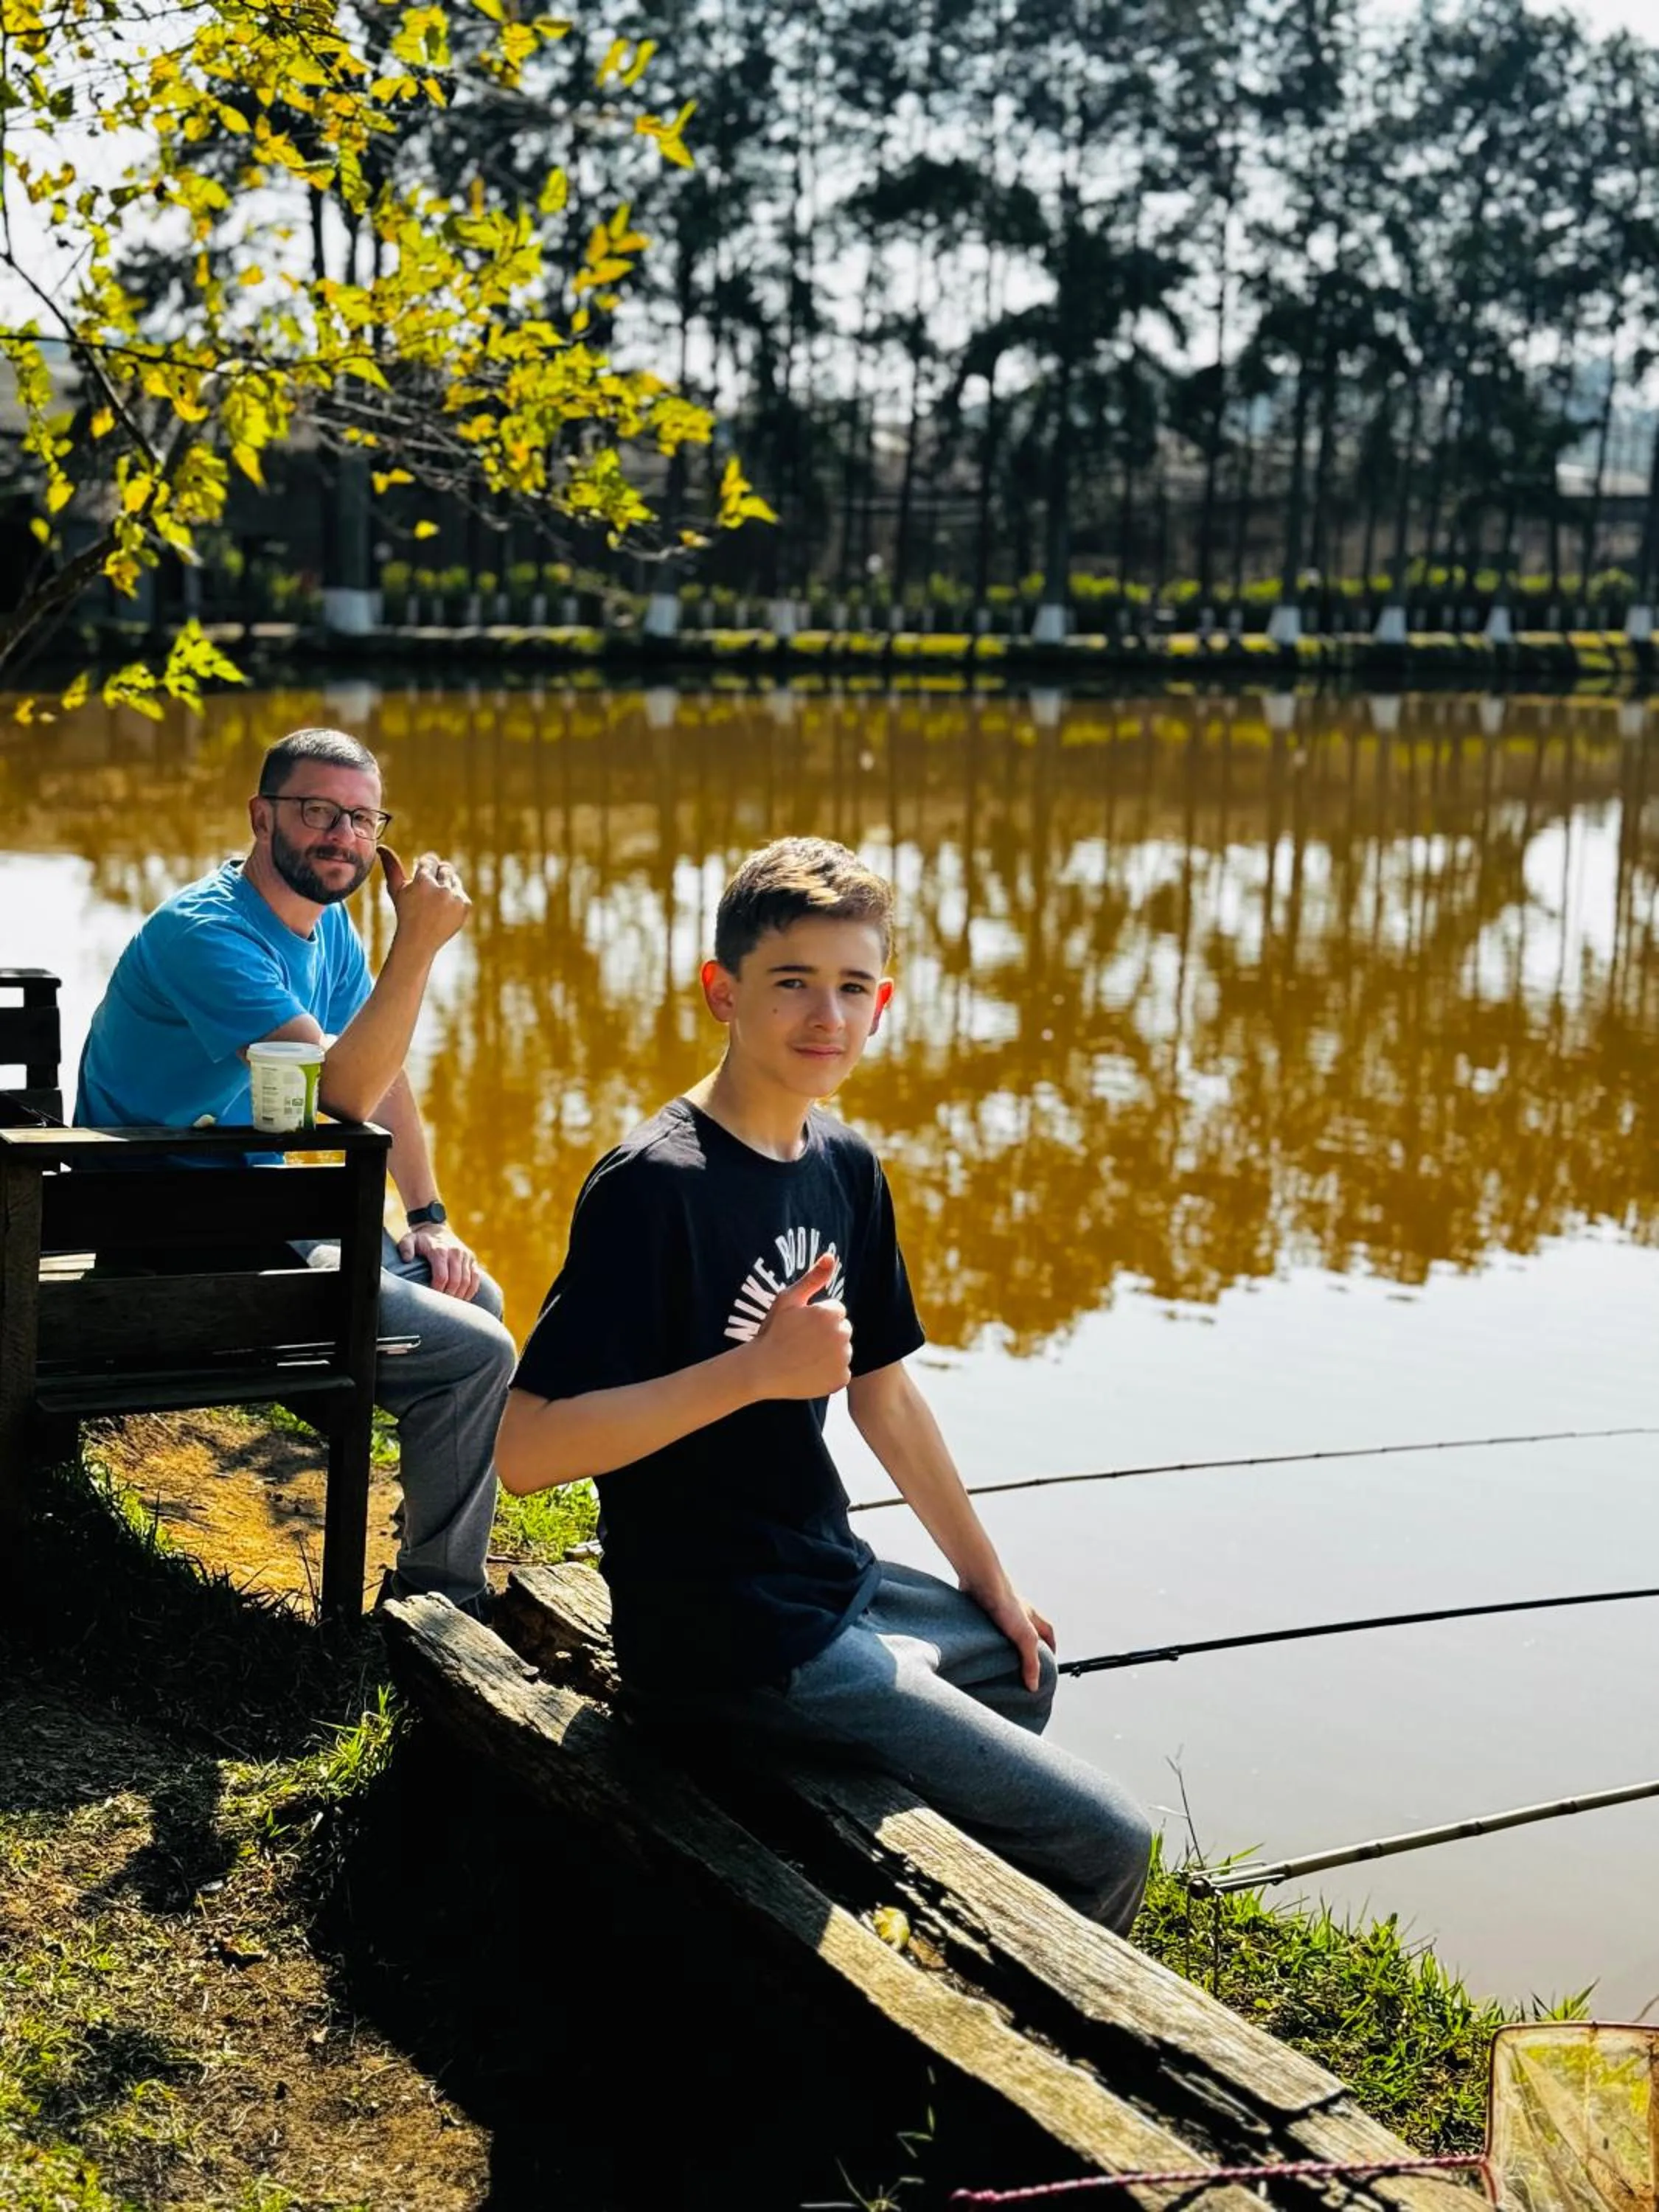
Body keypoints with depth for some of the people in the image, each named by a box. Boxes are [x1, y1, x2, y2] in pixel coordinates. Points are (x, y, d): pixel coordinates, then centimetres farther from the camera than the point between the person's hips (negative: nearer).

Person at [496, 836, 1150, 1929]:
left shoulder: (846, 1166, 5)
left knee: (1021, 1663, 35)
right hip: (730, 1644, -9)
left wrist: (990, 1580, 21)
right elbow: (526, 1447, -27)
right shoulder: (654, 1185, -21)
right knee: (1109, 1847, -8)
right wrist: (755, 1368, -29)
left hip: (836, 1585, 9)